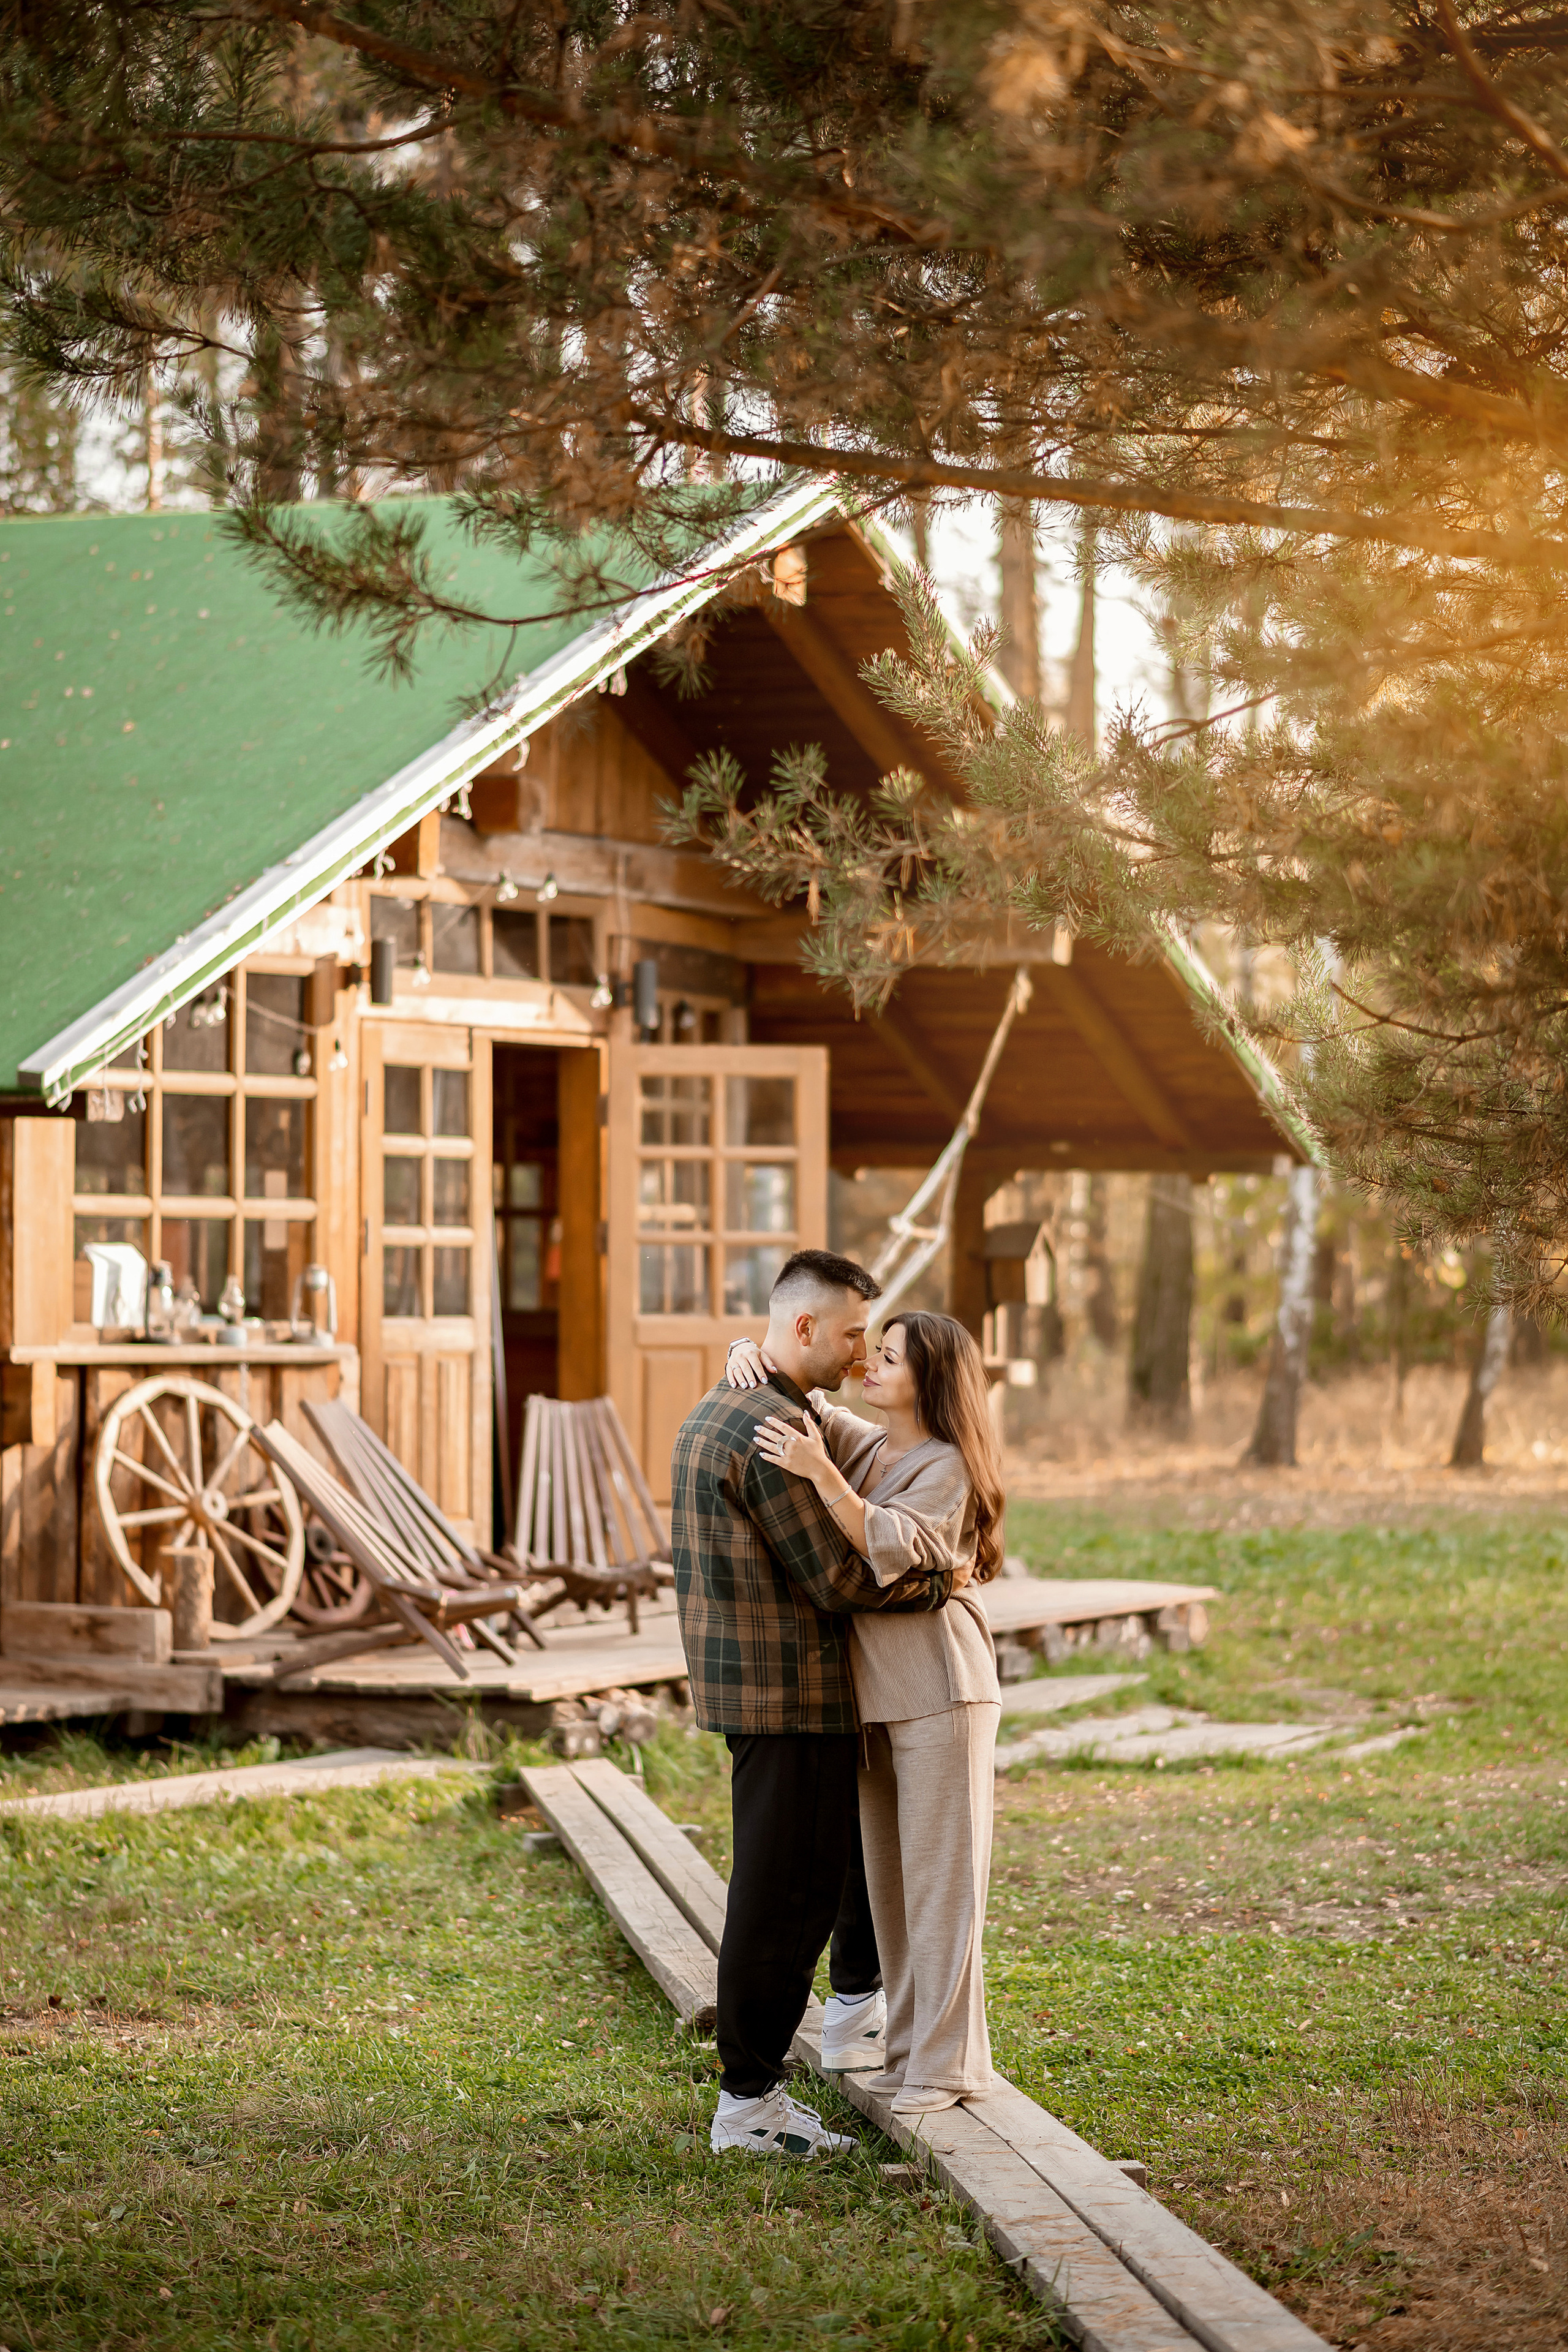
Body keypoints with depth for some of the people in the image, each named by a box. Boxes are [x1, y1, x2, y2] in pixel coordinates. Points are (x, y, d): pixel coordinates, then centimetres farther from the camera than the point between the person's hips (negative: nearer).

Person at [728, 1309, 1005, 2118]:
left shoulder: (948, 1468, -11)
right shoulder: (863, 1446, 11)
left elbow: (887, 1551, -24)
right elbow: (785, 1392, 17)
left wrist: (821, 1474, -31)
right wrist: (747, 1354, -5)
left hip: (940, 1686, -8)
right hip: (875, 1688, 8)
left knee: (940, 1873, -4)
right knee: (887, 1873, 11)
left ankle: (950, 2061, 2)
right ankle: (913, 2046, 19)